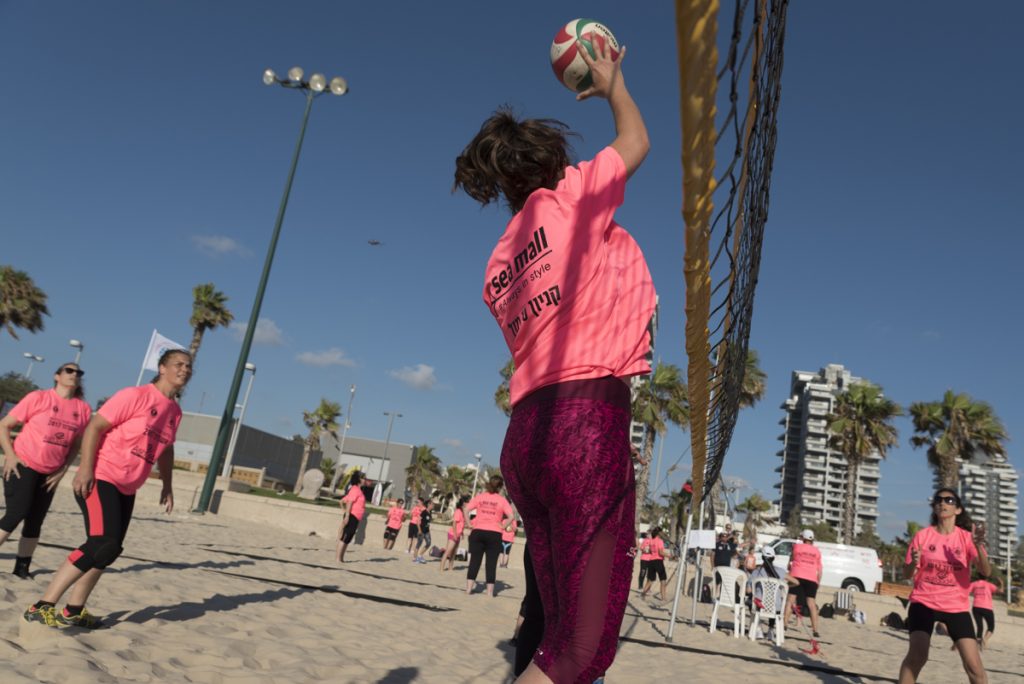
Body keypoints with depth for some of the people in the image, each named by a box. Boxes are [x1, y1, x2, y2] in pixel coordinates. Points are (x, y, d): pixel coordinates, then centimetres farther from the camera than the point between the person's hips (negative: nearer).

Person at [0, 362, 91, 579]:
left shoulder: (83, 409, 0)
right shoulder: (39, 397, -10)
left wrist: (63, 470, 2)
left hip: (50, 472, 4)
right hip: (23, 465, -4)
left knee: (35, 521, 8)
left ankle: (22, 568, 18)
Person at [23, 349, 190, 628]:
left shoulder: (175, 411, 8)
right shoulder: (136, 395, -14)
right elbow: (95, 426, -16)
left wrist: (167, 485, 20)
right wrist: (85, 468, -23)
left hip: (127, 489, 8)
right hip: (100, 479, -8)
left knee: (110, 549, 9)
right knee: (103, 544, -19)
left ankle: (73, 611, 19)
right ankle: (42, 606, -10)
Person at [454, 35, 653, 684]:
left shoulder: (501, 264, 21)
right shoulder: (568, 197, 6)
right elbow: (636, 142, 22)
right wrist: (612, 82, 38)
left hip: (527, 429, 8)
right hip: (585, 416, -7)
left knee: (555, 628, 14)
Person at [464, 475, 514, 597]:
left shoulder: (479, 496, 4)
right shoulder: (502, 500, 0)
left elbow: (466, 509, -3)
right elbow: (511, 516, -11)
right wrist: (503, 526, 0)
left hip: (478, 532, 2)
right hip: (494, 534, -2)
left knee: (474, 560, 8)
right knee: (491, 563, 5)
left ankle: (469, 588, 7)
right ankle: (490, 592, 6)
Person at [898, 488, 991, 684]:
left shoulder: (967, 537, -3)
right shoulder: (923, 535, -3)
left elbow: (986, 572, -16)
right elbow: (907, 575, 0)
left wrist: (979, 547, -34)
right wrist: (914, 562, -23)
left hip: (957, 606, 1)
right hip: (924, 602, -1)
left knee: (974, 664, -3)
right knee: (917, 656, -16)